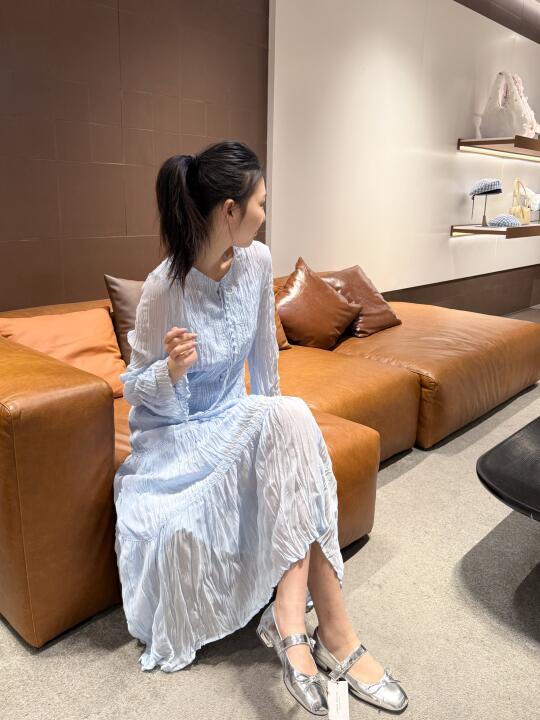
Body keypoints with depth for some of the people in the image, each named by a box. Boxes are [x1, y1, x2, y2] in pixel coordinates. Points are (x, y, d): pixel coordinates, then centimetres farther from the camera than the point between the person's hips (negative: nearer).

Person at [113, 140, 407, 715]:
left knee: (292, 420, -27)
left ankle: (291, 622, -24)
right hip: (173, 436, -5)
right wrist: (171, 370, -33)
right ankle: (332, 631, -23)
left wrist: (271, 408, 16)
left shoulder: (257, 261, -6)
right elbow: (135, 390, -12)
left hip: (232, 420, 6)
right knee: (291, 426, -29)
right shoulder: (164, 289, -22)